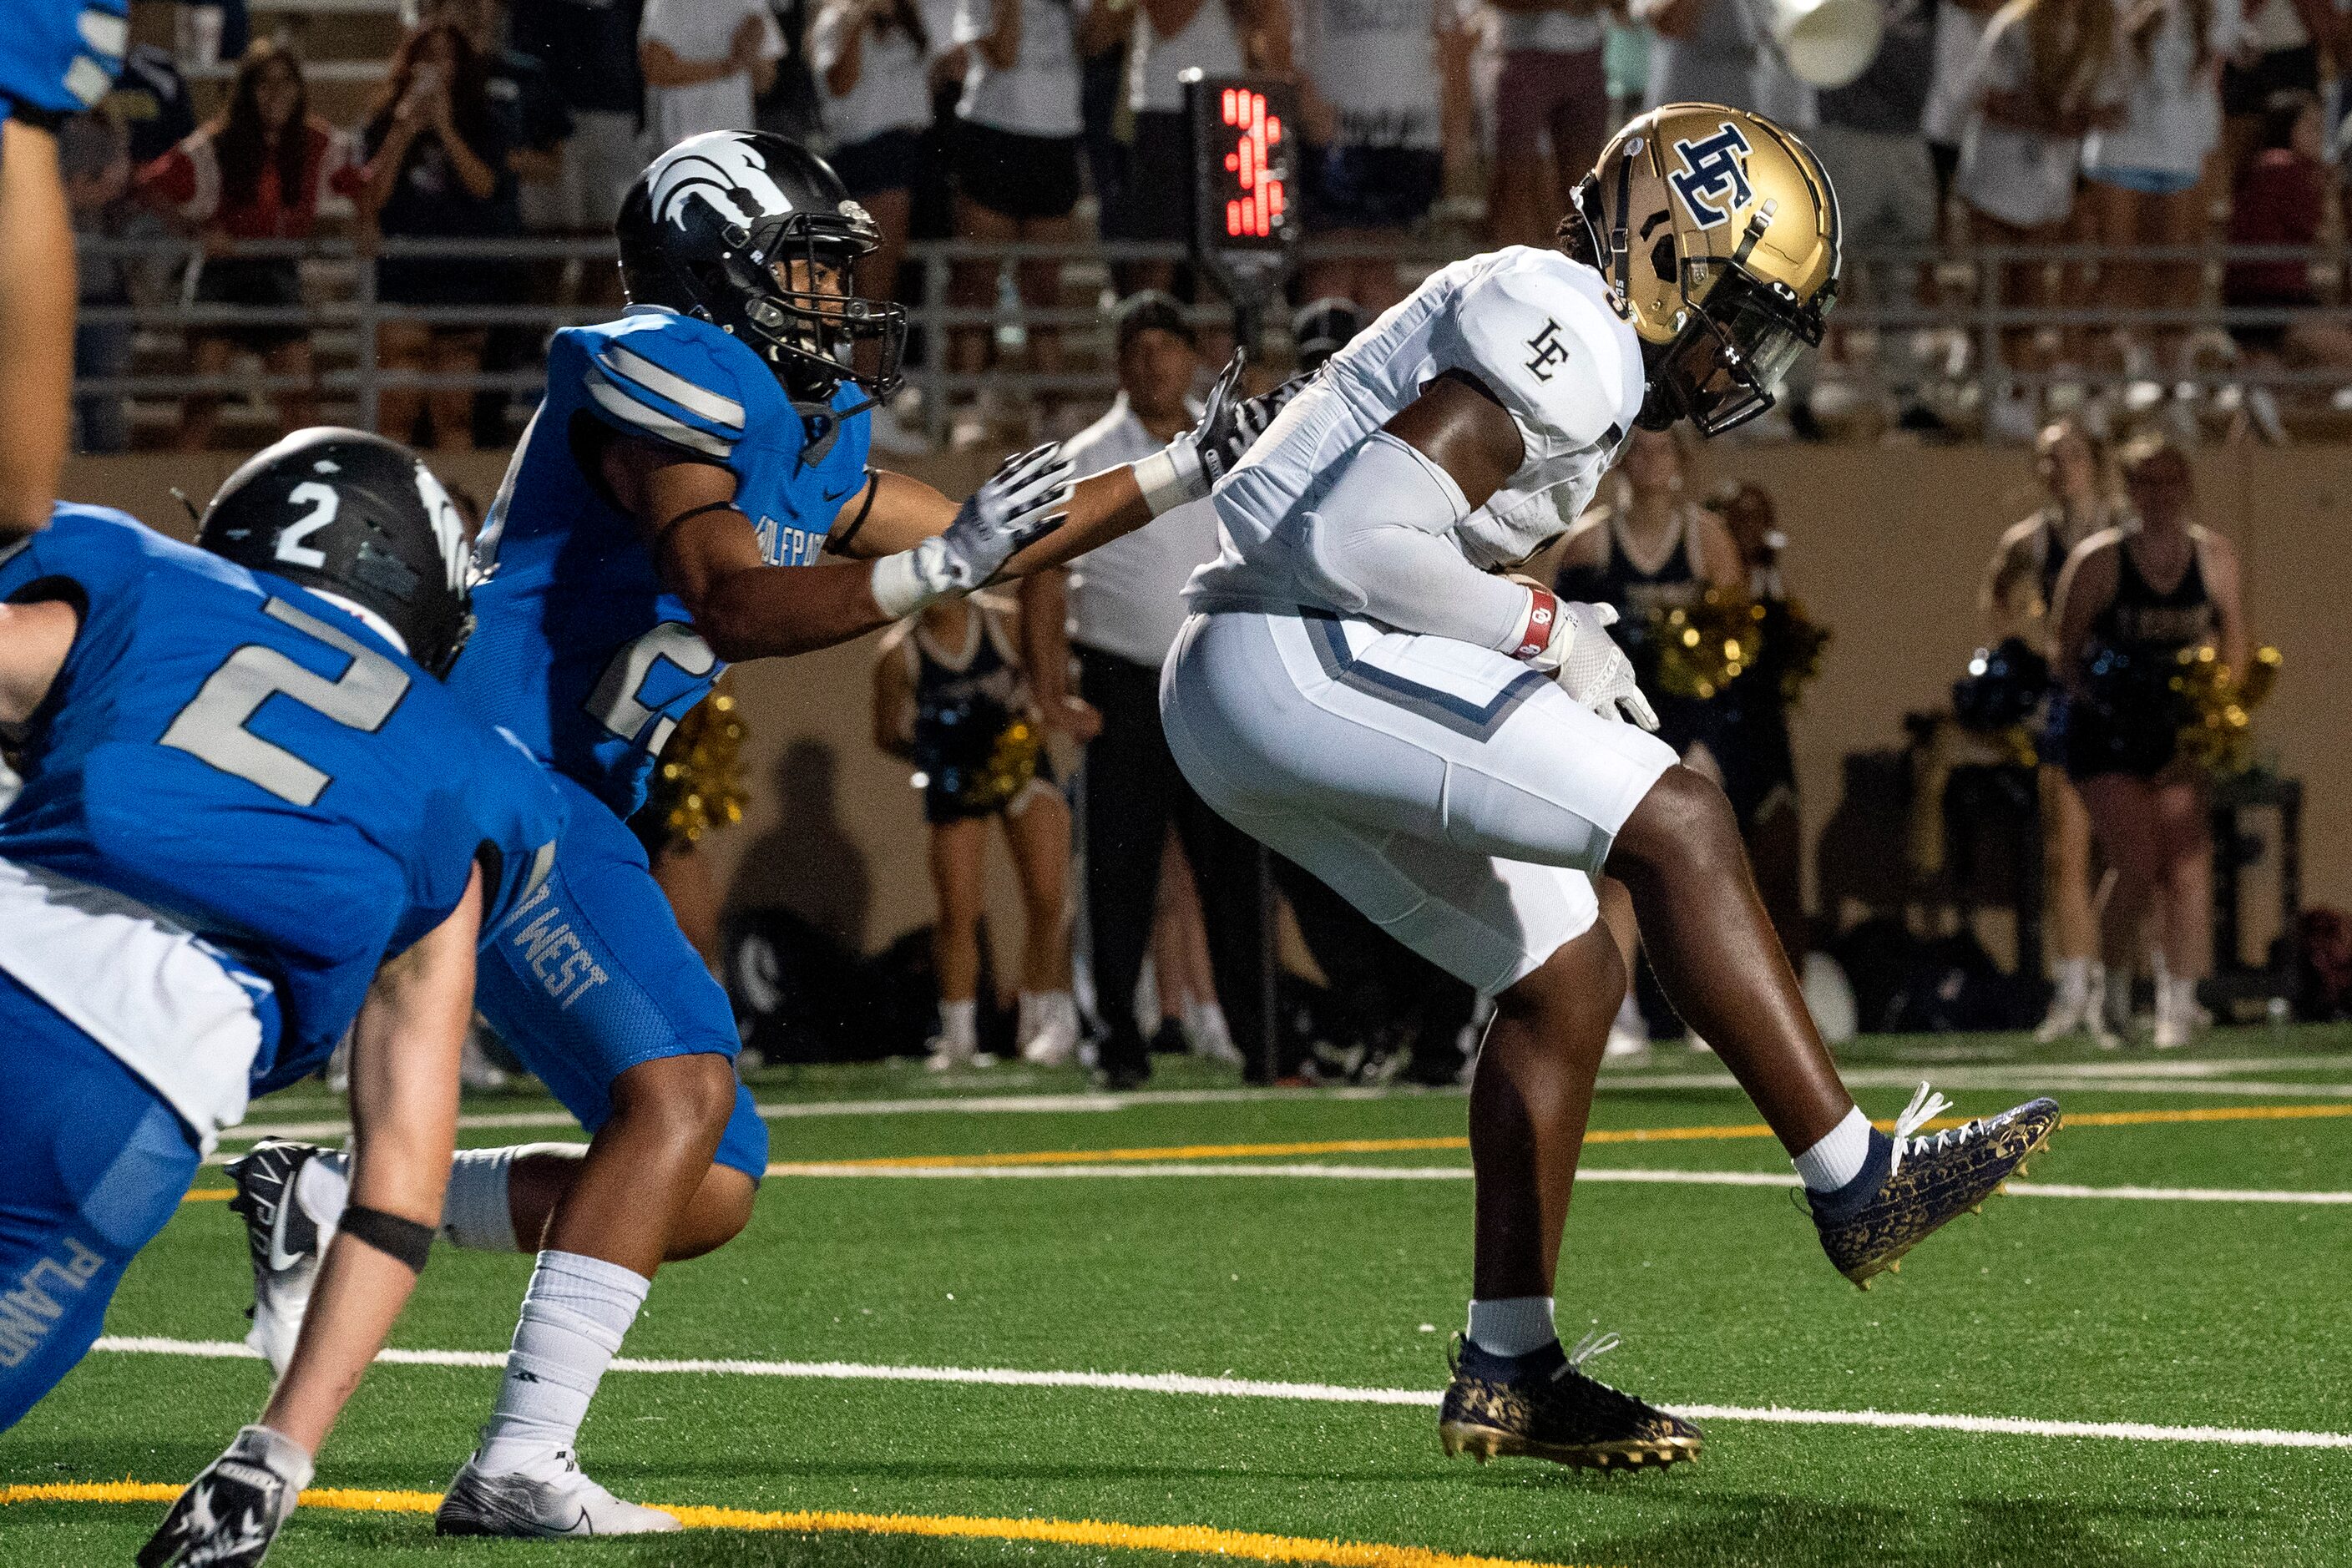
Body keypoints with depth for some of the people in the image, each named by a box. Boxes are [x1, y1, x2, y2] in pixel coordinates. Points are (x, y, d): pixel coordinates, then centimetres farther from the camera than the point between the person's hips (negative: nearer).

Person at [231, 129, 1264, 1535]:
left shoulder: (806, 425, 16)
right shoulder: (666, 379, -12)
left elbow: (986, 548, 25)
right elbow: (735, 603, -24)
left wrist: (1190, 472, 22)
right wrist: (941, 564, -31)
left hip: (575, 815, 10)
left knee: (711, 1191, 6)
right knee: (678, 1092, -24)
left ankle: (345, 1207, 14)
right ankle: (520, 1469, -26)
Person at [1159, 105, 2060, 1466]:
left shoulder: (1559, 342, 20)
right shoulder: (1562, 329, -12)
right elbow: (1362, 540, -21)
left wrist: (1557, 652, 10)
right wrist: (1551, 633, -9)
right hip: (1296, 655, -11)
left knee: (1567, 977, 14)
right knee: (1679, 827, -15)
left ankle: (1510, 1366, 17)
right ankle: (1856, 1184, -13)